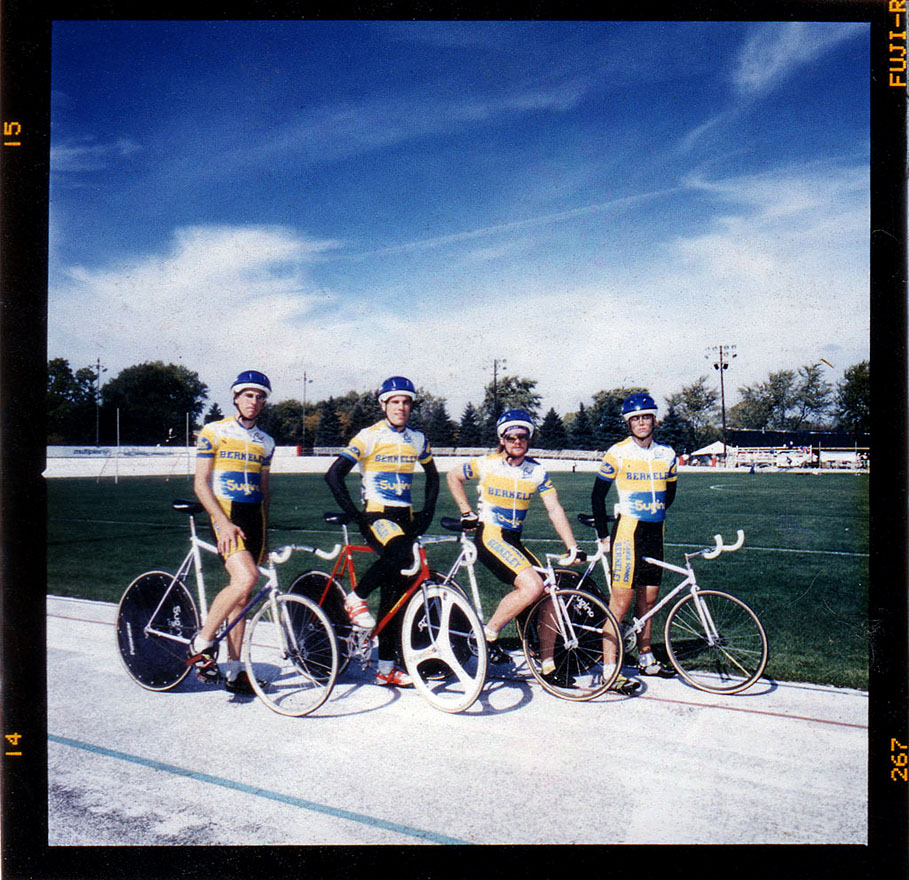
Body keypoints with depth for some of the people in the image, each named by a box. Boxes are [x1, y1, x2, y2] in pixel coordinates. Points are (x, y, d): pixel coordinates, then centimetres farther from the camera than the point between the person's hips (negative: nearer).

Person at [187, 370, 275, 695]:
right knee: (245, 578, -25)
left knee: (243, 593, 6)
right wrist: (223, 522, -17)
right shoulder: (213, 432, 0)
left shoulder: (265, 442, 15)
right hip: (225, 513, -5)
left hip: (254, 516, 5)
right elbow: (200, 483, -6)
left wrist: (264, 530, 16)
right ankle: (201, 642, -5)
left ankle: (234, 671, 14)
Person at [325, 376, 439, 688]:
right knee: (399, 554, -35)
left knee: (396, 592, 4)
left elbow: (432, 475, 25)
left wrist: (428, 511, 12)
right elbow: (334, 475, -9)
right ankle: (356, 598, -9)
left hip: (405, 517, 5)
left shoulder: (417, 440, 10)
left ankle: (387, 668, 13)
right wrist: (354, 513, -14)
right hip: (376, 514, -5)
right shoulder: (369, 436, -5)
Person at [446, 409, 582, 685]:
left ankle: (548, 667, 11)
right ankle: (489, 634, -6)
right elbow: (453, 476, 9)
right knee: (532, 586, -25)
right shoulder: (487, 464, -6)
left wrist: (572, 546, -7)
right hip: (489, 536, -5)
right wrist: (466, 512, 4)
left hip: (514, 540, 6)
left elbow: (554, 510, 1)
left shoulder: (537, 471, 4)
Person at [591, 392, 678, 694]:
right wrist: (603, 534, -1)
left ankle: (645, 658, 30)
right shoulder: (617, 453, -7)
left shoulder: (667, 454, 8)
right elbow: (597, 495, -2)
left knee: (649, 599, 13)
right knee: (621, 601, -7)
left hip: (655, 533, 6)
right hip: (627, 532, -5)